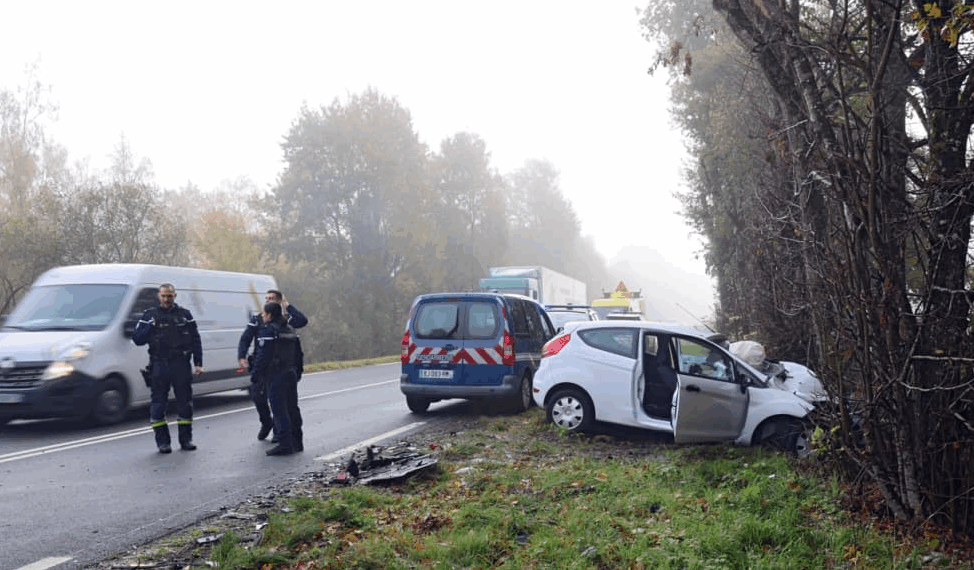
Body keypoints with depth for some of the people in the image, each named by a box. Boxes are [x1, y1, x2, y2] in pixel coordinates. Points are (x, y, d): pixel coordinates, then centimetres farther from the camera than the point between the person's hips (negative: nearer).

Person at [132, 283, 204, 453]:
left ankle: (186, 439, 14)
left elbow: (196, 340, 9)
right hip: (159, 366, 0)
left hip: (181, 366, 1)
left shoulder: (185, 315, 10)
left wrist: (198, 363, 3)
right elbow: (137, 339, 4)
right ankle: (162, 441, 8)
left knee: (185, 401, 3)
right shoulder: (150, 315, 9)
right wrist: (150, 328, -12)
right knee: (158, 403, 0)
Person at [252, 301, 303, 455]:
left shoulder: (267, 330, -12)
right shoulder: (290, 329, 15)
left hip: (275, 375, -9)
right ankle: (297, 442, 19)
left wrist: (257, 373, -8)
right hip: (291, 373, 9)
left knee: (279, 410, -6)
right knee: (292, 408, 14)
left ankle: (285, 444, -8)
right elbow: (297, 353, 18)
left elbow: (263, 355, -17)